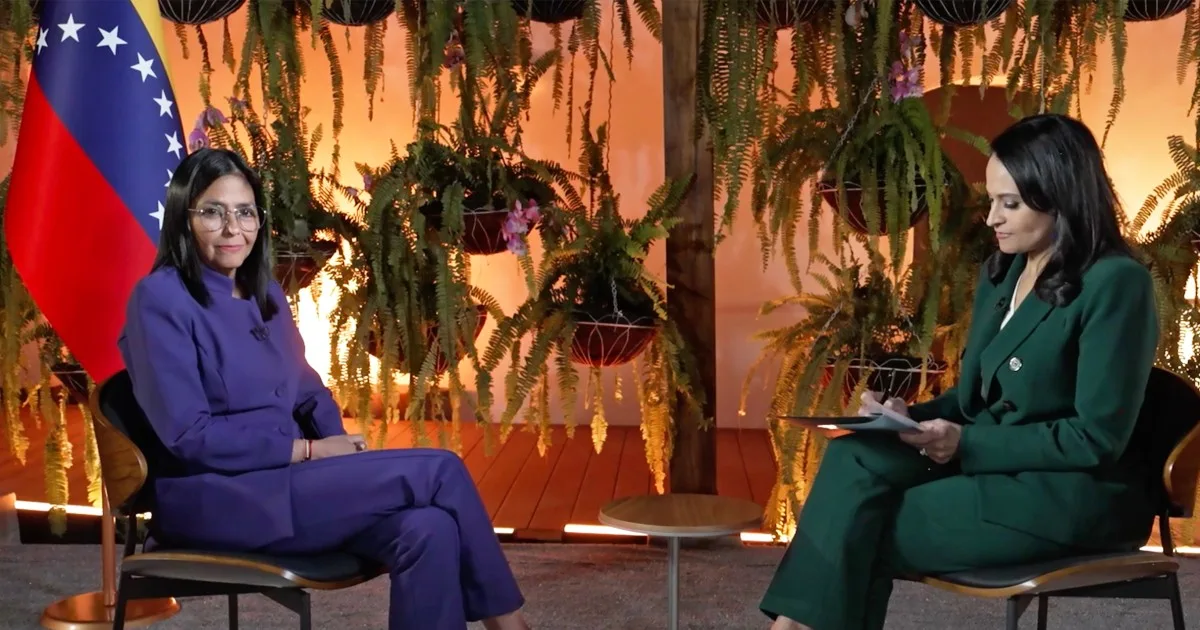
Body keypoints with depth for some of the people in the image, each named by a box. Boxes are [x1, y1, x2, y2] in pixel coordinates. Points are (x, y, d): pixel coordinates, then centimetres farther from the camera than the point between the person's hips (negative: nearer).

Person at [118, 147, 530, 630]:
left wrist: (342, 449, -3)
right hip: (213, 499, -7)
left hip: (285, 479, 7)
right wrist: (309, 451, -13)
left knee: (427, 529, -25)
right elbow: (189, 436, -16)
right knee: (438, 471, -18)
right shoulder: (161, 298, -10)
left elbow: (309, 392, 19)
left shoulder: (266, 295, 14)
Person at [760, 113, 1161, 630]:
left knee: (867, 530, -21)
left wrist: (965, 444, -19)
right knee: (855, 458, -19)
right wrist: (910, 417, -5)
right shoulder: (1000, 274, 11)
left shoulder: (1115, 283, -15)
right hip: (989, 462, 7)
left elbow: (1097, 439, -17)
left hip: (1079, 495, -7)